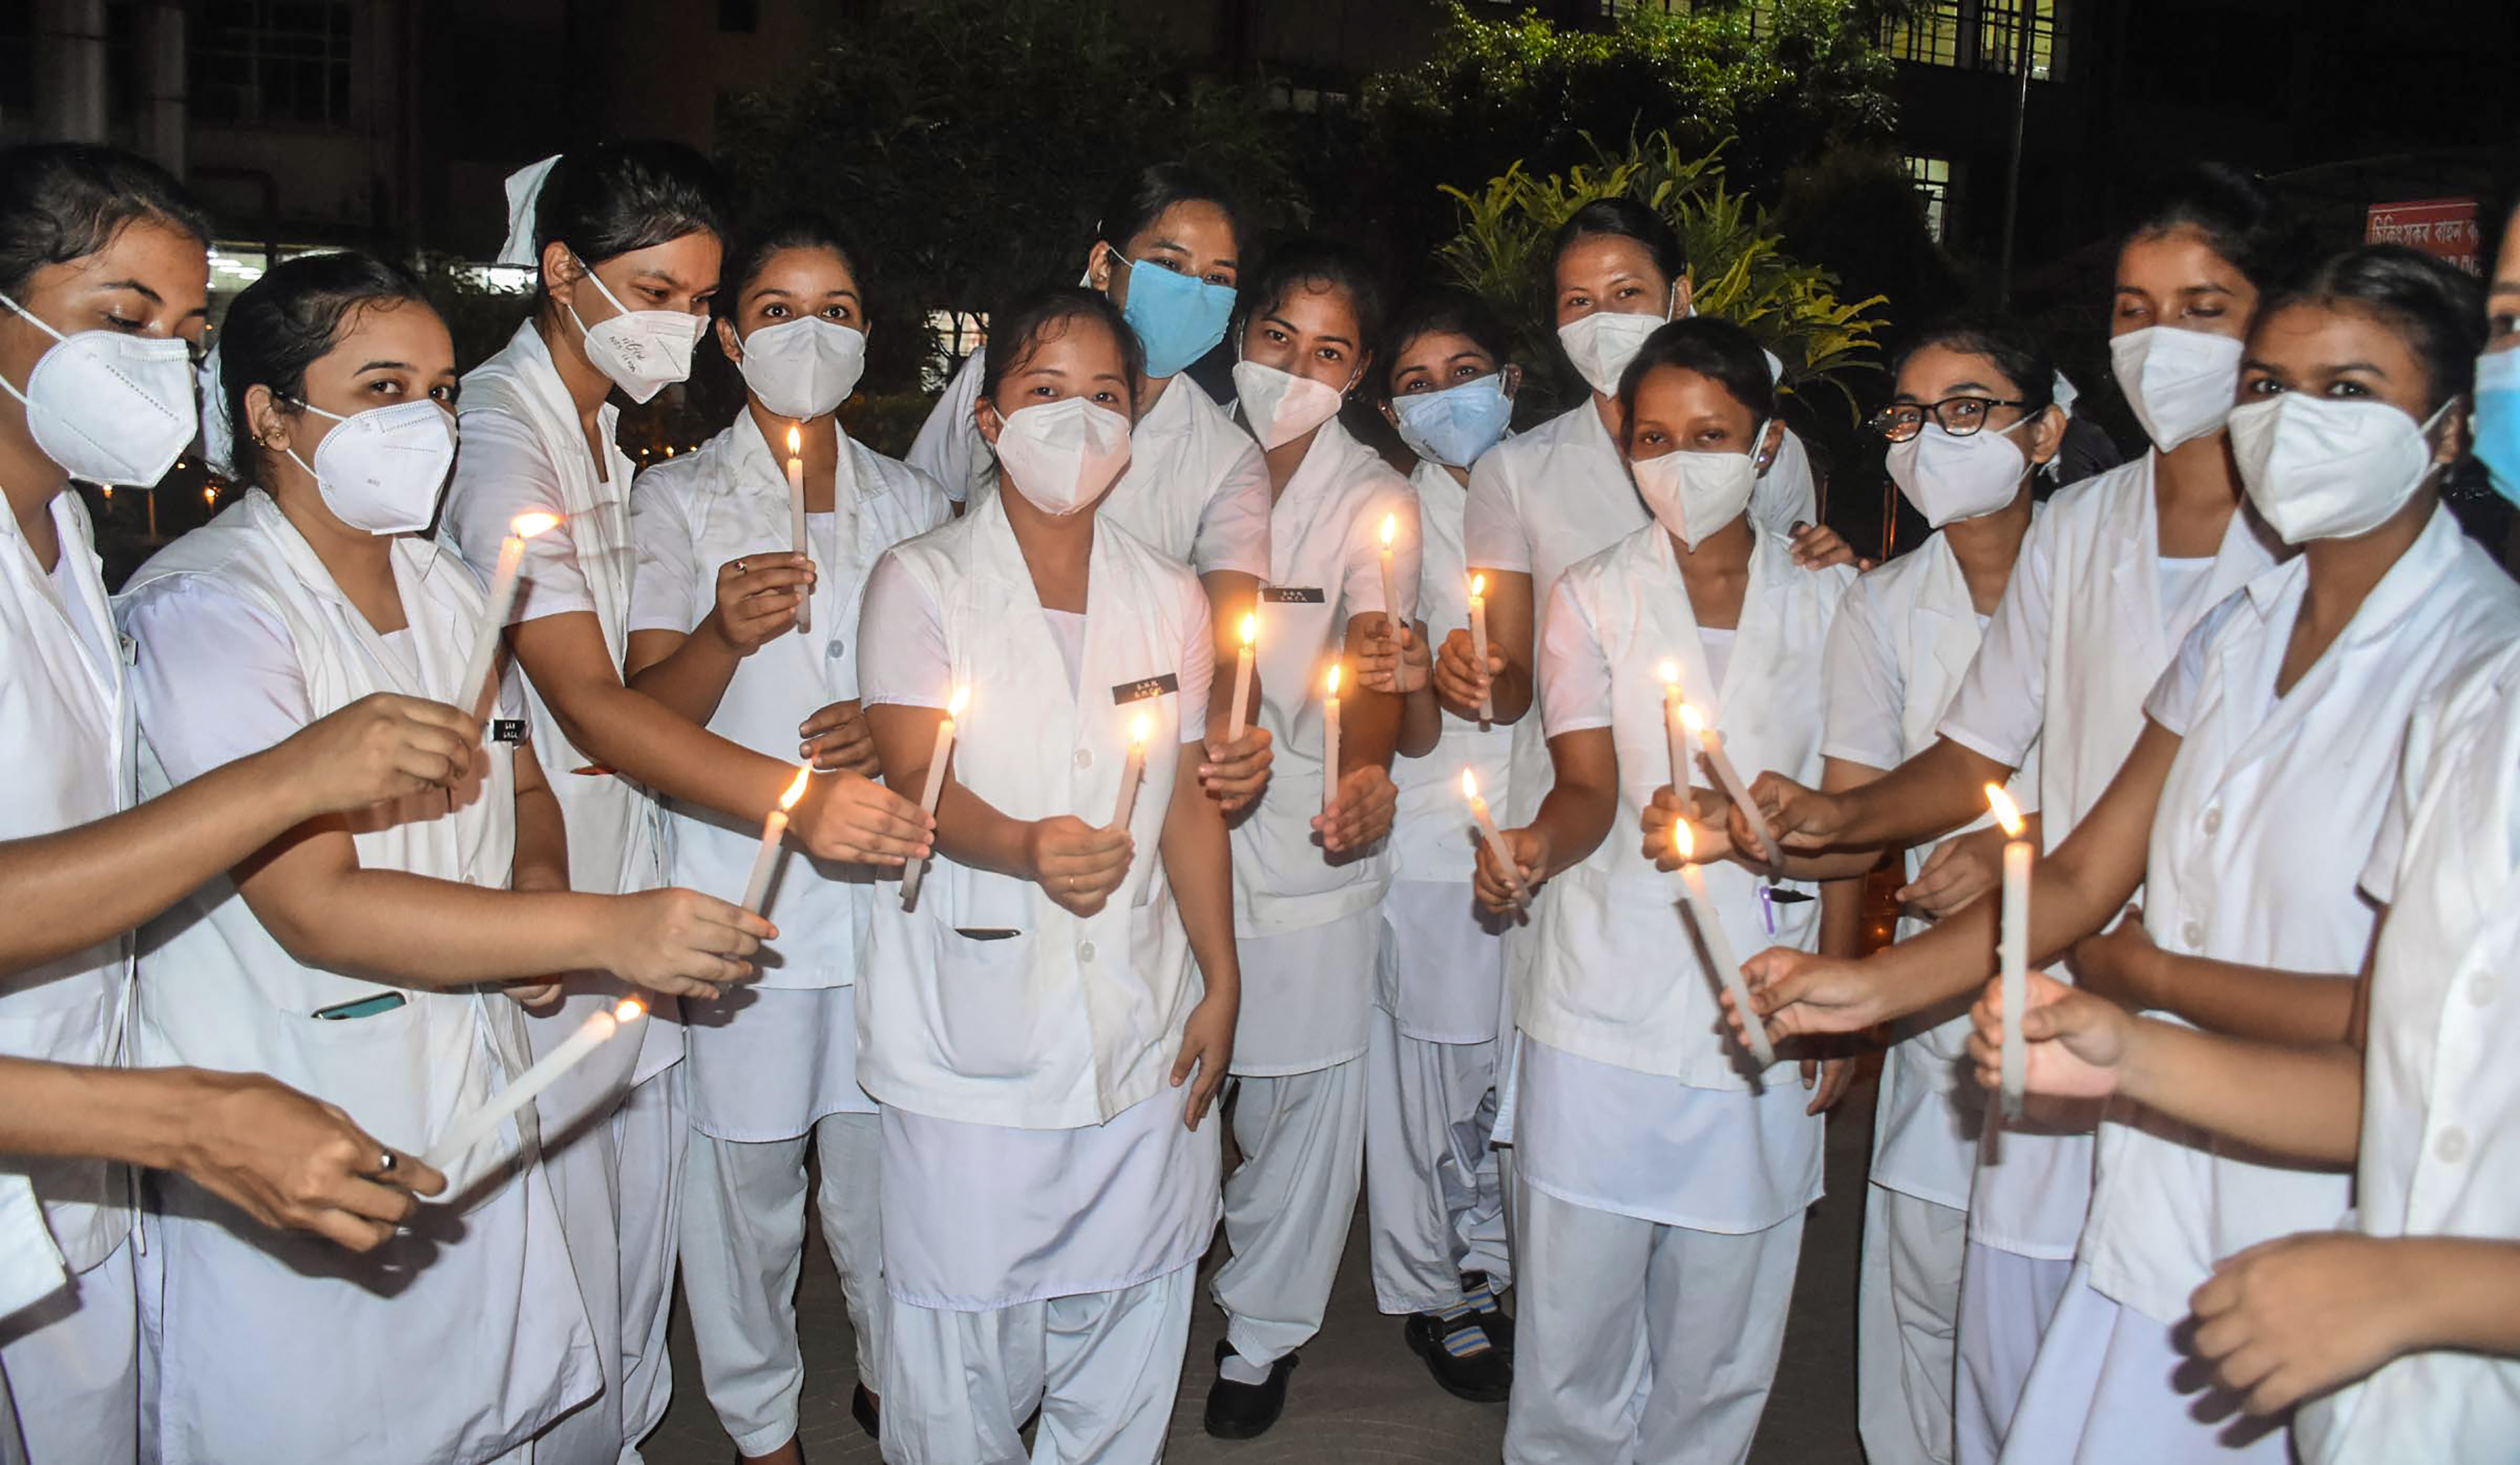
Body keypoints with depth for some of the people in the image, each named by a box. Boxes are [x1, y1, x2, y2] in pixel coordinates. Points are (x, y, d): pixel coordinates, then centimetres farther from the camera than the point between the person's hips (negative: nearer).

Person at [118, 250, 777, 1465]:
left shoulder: (442, 585, 9)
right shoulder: (205, 609, -17)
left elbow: (523, 789, 20)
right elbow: (315, 907, -24)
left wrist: (536, 896, -3)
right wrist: (608, 931, -30)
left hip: (476, 1119, 7)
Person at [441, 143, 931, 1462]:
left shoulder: (602, 428, 13)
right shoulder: (496, 436, -17)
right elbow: (585, 701, -28)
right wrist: (790, 799, -39)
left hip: (618, 868, 9)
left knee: (639, 1209, 17)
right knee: (566, 1238, -1)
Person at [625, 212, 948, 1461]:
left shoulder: (911, 503, 11)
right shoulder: (676, 502, 2)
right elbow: (647, 716, -7)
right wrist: (727, 632, -27)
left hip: (889, 882, 3)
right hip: (745, 888, -2)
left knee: (886, 1159, 9)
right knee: (749, 1176, 5)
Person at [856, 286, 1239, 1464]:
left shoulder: (1169, 597, 11)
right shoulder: (922, 581, -1)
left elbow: (1189, 802, 13)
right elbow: (916, 780, -12)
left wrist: (1220, 981, 8)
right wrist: (1026, 846, -32)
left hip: (1140, 1032, 3)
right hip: (974, 1042, -3)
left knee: (1127, 1328, 10)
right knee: (964, 1336, 2)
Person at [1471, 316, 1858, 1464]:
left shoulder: (1829, 598, 8)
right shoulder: (1591, 597, 7)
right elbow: (1590, 788, -5)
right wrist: (1535, 846, -27)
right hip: (1603, 1013, 0)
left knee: (1718, 1350, 7)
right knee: (1572, 1336, 2)